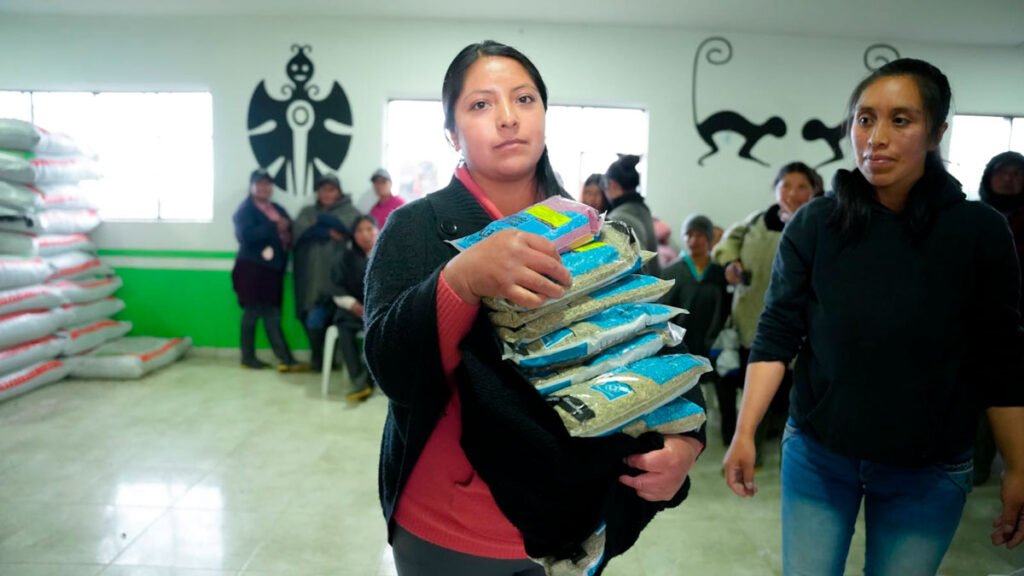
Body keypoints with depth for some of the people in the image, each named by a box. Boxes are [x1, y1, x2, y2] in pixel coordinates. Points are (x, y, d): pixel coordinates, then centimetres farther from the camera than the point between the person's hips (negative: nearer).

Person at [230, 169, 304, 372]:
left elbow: (289, 232, 12)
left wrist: (286, 228, -11)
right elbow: (247, 235, -20)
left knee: (272, 314, 5)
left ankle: (285, 359, 3)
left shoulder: (277, 209, 17)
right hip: (253, 267, -6)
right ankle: (248, 357, 9)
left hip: (272, 267, 6)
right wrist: (274, 227, -21)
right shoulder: (245, 209, -4)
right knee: (253, 312, 0)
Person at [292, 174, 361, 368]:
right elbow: (299, 231, 0)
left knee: (316, 319, -12)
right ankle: (319, 357, 13)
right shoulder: (308, 211, 20)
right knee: (310, 318, -2)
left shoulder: (349, 211, 12)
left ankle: (322, 357, 5)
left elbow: (347, 225, -10)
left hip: (334, 273, -3)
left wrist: (320, 220, -1)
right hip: (310, 273, 3)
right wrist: (329, 233, -9)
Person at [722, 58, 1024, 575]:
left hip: (928, 471, 0)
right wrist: (744, 433, -14)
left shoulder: (979, 230, -7)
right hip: (816, 455, 0)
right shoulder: (814, 223, -6)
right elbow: (777, 333, -7)